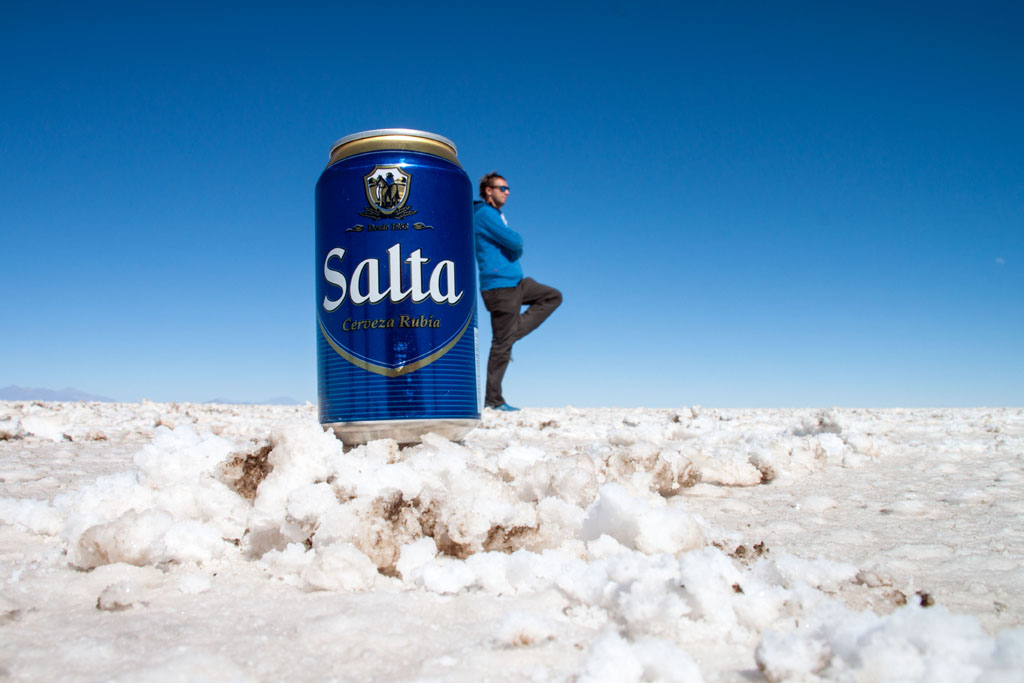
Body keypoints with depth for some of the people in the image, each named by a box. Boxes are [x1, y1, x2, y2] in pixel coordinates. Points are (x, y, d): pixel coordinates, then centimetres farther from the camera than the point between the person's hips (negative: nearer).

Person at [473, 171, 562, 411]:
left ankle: (512, 334, 5)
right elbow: (515, 241, -20)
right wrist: (517, 244, 1)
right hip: (499, 285, -10)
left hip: (515, 282, 10)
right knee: (501, 344, -6)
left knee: (553, 297, 14)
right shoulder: (484, 213, -11)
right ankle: (493, 399, 3)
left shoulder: (496, 215, 20)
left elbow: (514, 248, 20)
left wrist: (514, 248, -2)